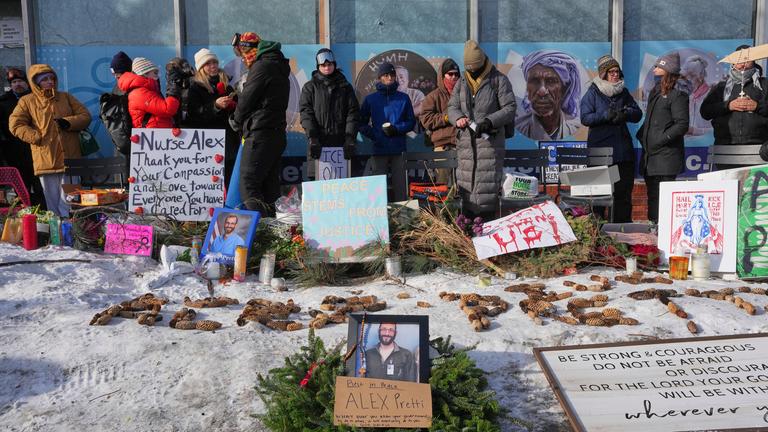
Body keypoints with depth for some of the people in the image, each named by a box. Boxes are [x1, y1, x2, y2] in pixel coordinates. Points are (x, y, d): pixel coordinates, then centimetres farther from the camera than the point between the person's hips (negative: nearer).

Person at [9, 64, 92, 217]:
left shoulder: (66, 97, 13)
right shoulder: (27, 101, 6)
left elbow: (85, 116, 8)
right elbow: (15, 124, 2)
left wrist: (68, 122, -10)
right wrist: (36, 137, -9)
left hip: (70, 158, 1)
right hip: (45, 160, -1)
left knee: (68, 203, -2)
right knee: (52, 201, 6)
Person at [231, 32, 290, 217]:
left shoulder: (262, 66, -9)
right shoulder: (279, 67, 20)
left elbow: (247, 99, -8)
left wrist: (236, 121, 9)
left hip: (260, 134, -10)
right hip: (277, 133, 10)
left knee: (248, 183, -11)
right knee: (270, 184, 12)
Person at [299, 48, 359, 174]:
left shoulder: (345, 86, 16)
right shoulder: (310, 87, 13)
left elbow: (352, 112, 8)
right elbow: (306, 112, 2)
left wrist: (350, 137, -5)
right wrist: (312, 137, -12)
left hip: (341, 141, 1)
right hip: (318, 141, -1)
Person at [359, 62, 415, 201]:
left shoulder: (403, 98, 10)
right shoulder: (370, 99, 9)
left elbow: (411, 122, 11)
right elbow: (362, 123, 9)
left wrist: (397, 129, -7)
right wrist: (374, 136, -7)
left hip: (399, 150, 1)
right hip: (379, 150, 0)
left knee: (400, 187, 0)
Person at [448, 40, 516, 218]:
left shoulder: (499, 80, 2)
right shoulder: (462, 83, 16)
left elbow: (510, 108, -3)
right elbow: (452, 107, 15)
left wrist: (490, 121, -17)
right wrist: (458, 118, -9)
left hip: (490, 140, -5)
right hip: (466, 141, 5)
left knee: (487, 182, -9)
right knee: (465, 182, 4)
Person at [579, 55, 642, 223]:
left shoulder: (623, 92, 13)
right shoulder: (593, 92, 1)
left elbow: (638, 114, 11)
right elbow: (585, 118, -8)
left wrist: (626, 113, -10)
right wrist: (606, 116, -19)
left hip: (623, 150, 4)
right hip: (600, 149, -4)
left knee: (624, 190, 5)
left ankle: (623, 223, 12)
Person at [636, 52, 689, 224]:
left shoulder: (677, 95, -9)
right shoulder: (655, 92, 18)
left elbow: (682, 125, -15)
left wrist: (661, 139, -17)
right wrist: (642, 135, 12)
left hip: (666, 156, -9)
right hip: (650, 155, 9)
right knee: (652, 197, 13)